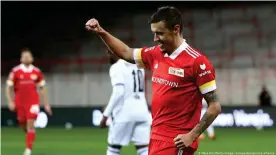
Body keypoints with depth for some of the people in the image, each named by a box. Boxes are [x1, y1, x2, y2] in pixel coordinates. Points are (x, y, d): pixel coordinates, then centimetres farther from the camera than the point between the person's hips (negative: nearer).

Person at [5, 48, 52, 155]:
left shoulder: (37, 72, 3)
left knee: (30, 125, -12)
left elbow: (42, 88, 11)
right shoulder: (15, 71, -2)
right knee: (23, 125, 9)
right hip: (20, 103, 1)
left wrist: (46, 104, 9)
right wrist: (10, 102, -10)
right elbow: (8, 87, 1)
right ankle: (30, 134, 44)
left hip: (33, 102, 0)